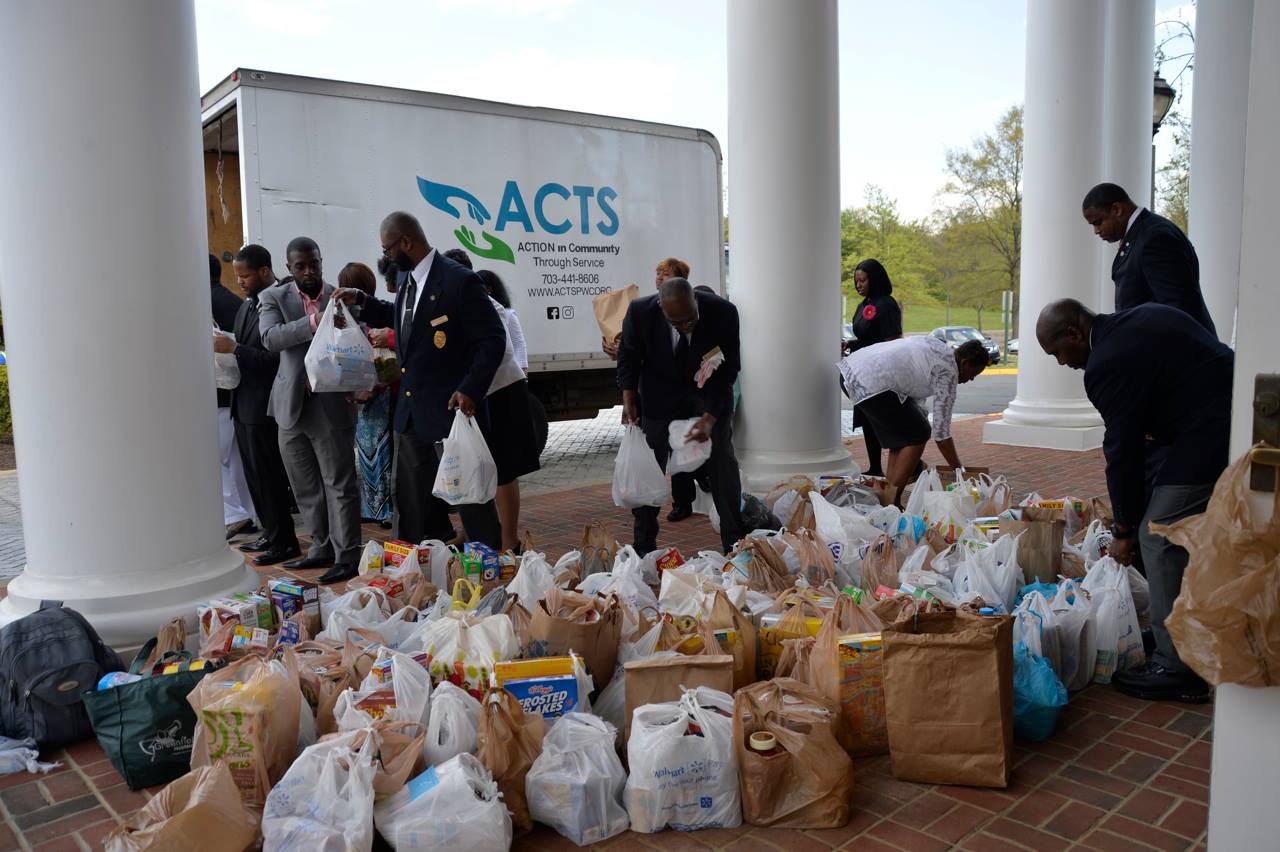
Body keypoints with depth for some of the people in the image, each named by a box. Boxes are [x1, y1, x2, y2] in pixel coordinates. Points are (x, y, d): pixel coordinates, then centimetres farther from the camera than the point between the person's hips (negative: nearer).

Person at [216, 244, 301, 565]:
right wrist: (224, 348, 3)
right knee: (254, 475, 15)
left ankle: (284, 542, 8)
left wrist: (233, 347, -20)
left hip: (263, 405, -9)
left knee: (269, 476, -2)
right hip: (243, 403, 10)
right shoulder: (246, 305, 15)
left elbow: (275, 358, -21)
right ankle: (270, 533, 26)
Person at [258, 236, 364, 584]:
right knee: (305, 487, 12)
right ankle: (322, 547, 25)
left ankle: (346, 555, 5)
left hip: (332, 403, -3)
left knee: (340, 483, -1)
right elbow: (270, 337, -12)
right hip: (292, 405, 3)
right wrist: (313, 322, -28)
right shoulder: (274, 297, 6)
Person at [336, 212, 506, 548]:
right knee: (413, 500, 14)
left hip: (453, 409, -8)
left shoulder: (458, 280, -15)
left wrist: (470, 390, -22)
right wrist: (362, 302, 17)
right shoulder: (408, 282, 10)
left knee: (470, 495, 2)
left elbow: (493, 339, -16)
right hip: (413, 412, 9)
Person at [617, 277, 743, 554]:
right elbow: (629, 357, -6)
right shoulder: (640, 312, -25)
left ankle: (734, 543, 15)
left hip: (710, 390, 0)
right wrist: (629, 400, -16)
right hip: (661, 391, 0)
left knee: (722, 463, 1)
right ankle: (643, 546, 14)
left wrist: (709, 419, -26)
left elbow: (729, 370, -18)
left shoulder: (723, 312, -26)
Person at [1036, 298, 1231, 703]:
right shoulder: (1140, 317, 13)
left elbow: (1123, 449, -10)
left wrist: (1124, 530, 2)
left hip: (1207, 438, -10)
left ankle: (1177, 670, 2)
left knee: (1158, 538, -4)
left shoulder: (1108, 365, -15)